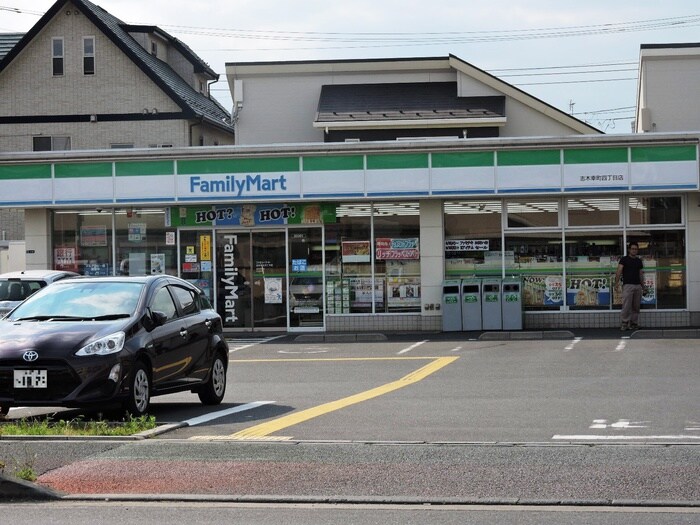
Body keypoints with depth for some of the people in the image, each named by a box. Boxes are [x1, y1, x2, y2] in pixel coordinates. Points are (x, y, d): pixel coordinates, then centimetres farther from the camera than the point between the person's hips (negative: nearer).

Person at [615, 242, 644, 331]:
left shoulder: (639, 261, 16)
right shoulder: (624, 259, 1)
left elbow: (640, 274, 19)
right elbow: (619, 271, -8)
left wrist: (641, 284, 13)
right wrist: (616, 282, -19)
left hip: (637, 285, 5)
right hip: (627, 285, -5)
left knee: (636, 307, 5)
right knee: (626, 305, -12)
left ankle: (634, 323, 12)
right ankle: (625, 323, -7)